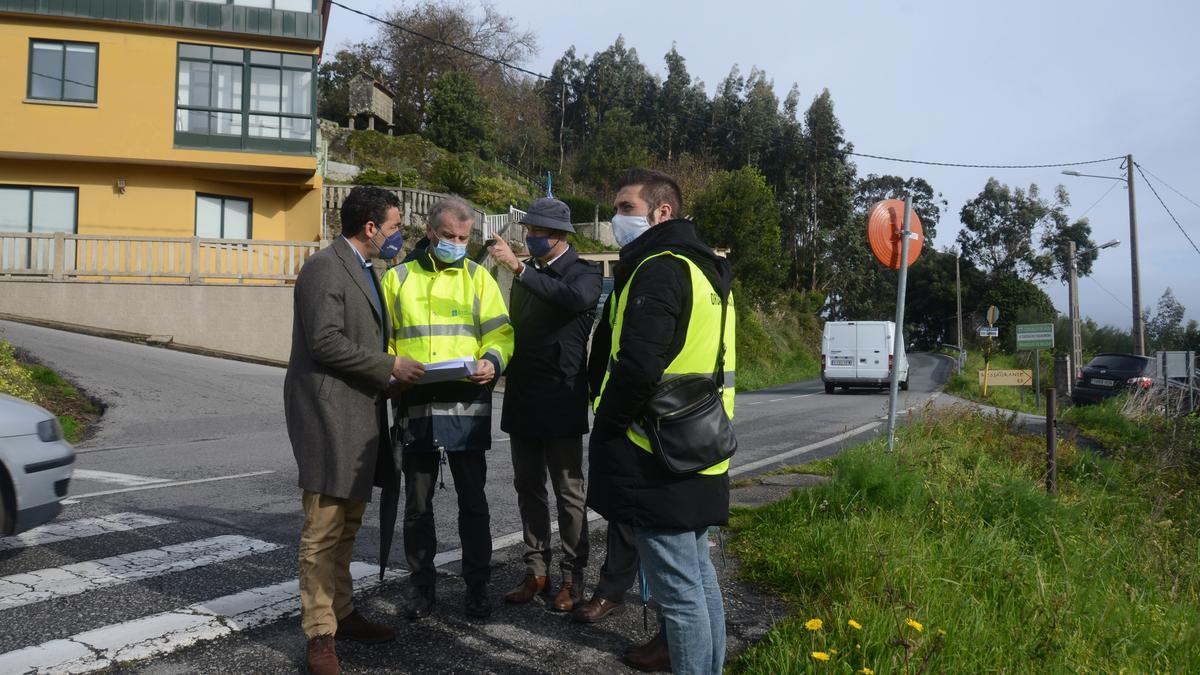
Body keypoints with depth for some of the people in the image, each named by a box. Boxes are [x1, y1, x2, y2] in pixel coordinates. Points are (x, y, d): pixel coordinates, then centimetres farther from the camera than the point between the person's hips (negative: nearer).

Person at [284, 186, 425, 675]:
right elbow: (325, 341, -19)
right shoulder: (324, 269, -12)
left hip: (357, 413, 9)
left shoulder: (364, 270, 18)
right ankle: (319, 634, 7)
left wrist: (392, 369, 11)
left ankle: (342, 614, 27)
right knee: (323, 529, -2)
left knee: (347, 525, 16)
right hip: (328, 412, -9)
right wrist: (389, 367, -15)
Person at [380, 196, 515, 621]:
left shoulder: (478, 277, 8)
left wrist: (492, 360, -18)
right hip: (415, 405, 1)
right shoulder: (398, 278, 9)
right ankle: (421, 586, 25)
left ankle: (477, 586, 21)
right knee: (417, 503, 10)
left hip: (467, 405, -1)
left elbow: (499, 331, 2)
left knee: (472, 502, 7)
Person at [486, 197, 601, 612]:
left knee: (568, 491, 2)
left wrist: (519, 268, -33)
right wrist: (505, 365, 9)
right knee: (528, 488, 11)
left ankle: (573, 576, 13)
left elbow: (576, 300, -30)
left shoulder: (584, 272, -6)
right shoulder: (527, 274, 13)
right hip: (522, 401, 7)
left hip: (561, 402, -6)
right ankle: (536, 570, 21)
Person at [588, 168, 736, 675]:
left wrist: (605, 429, -11)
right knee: (699, 577, 19)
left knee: (678, 591, -1)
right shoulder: (704, 269, 15)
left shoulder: (658, 269, -16)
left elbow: (637, 366, -27)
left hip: (658, 463, -10)